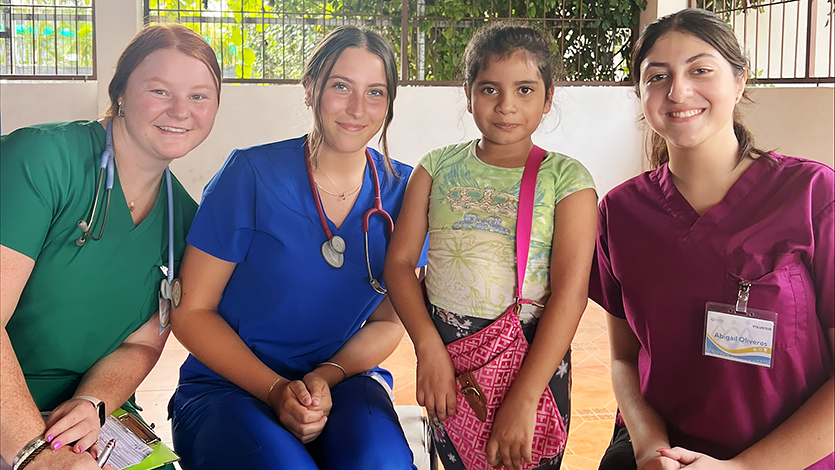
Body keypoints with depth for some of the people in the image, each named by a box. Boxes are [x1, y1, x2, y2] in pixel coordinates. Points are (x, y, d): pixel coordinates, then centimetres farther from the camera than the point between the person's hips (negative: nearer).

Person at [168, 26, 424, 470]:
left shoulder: (402, 189, 1)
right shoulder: (251, 175, -7)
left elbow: (390, 321, 7)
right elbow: (192, 312, -5)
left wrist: (327, 376, -13)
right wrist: (276, 390, -17)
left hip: (344, 379, 2)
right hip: (228, 386, -2)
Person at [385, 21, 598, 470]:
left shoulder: (567, 179, -5)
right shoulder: (438, 167, 3)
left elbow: (570, 292, -13)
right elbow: (400, 261, -1)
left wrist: (522, 400, -21)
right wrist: (428, 346, -17)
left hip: (534, 353, -2)